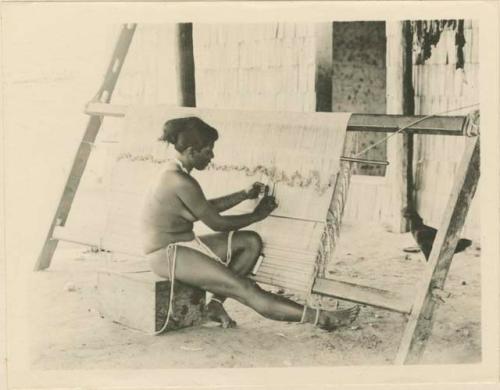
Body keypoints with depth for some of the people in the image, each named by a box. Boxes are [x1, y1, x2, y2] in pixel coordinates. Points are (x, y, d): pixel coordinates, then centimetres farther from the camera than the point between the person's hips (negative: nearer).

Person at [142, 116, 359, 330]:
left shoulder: (175, 173, 8)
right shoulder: (181, 183, -22)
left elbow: (208, 207, 21)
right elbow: (216, 223, -14)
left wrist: (244, 195, 12)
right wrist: (257, 215, -1)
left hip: (183, 244, 10)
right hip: (167, 255, -10)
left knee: (251, 242, 3)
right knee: (244, 289, -17)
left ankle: (216, 304, 2)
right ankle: (319, 318, -21)